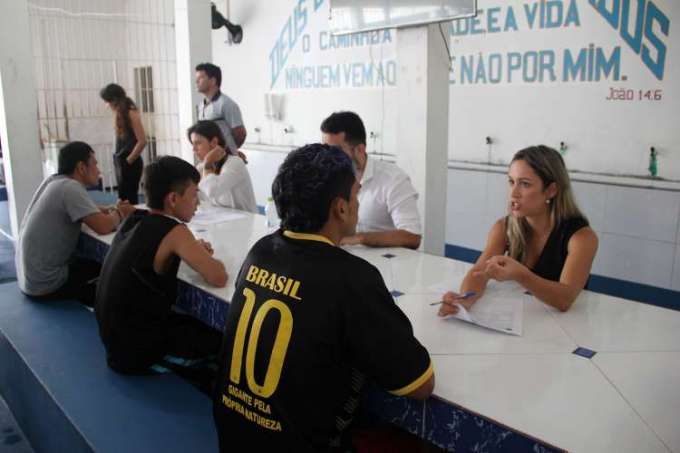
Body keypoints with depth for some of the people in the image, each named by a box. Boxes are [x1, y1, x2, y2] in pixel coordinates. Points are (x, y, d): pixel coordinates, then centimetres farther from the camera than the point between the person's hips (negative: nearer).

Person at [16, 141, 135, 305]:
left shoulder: (53, 181, 5)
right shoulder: (70, 187, -21)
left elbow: (89, 209, 16)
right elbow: (103, 226, -28)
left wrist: (114, 209, -3)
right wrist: (119, 213, -6)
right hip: (45, 284, -9)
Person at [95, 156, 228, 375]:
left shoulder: (134, 218, 1)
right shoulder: (174, 231, -22)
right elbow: (219, 278, -25)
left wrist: (194, 250, 3)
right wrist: (204, 257, -2)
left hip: (113, 332, 8)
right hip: (137, 347, -7)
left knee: (199, 323, 24)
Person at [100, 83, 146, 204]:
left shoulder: (131, 113, -11)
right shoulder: (120, 113, 13)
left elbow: (142, 141, -17)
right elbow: (121, 140, 15)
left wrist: (129, 160, -10)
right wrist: (118, 159, 3)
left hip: (129, 163, -8)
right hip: (120, 161, 8)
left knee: (126, 198, -4)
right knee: (128, 197, 11)